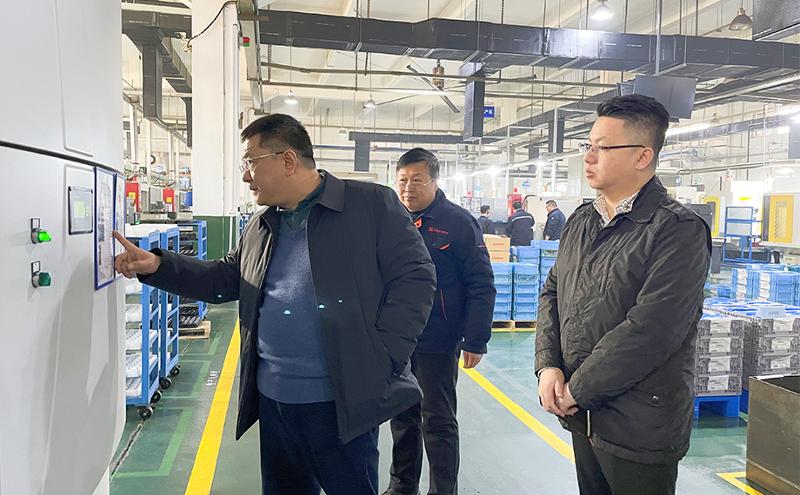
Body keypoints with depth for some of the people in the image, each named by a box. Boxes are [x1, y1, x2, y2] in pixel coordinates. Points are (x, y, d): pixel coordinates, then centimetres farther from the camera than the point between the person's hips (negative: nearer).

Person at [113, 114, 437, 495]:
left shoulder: (373, 204, -8)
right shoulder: (260, 227, 13)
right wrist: (156, 266, 7)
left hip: (342, 404, -6)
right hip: (273, 402, 6)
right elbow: (225, 279, 20)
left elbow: (415, 275, -11)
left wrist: (381, 359, -17)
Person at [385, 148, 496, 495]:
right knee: (402, 415, 18)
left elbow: (481, 287, -10)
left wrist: (475, 341, -14)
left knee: (437, 421, 7)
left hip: (437, 343, -5)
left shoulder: (458, 223, -9)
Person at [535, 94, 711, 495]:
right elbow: (552, 293, 10)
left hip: (640, 428, -6)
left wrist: (577, 389, -17)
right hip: (581, 417, 7)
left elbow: (649, 330, -24)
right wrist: (548, 365, -5)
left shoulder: (679, 230, -16)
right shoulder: (581, 221, 7)